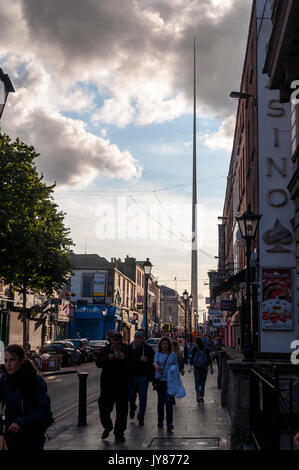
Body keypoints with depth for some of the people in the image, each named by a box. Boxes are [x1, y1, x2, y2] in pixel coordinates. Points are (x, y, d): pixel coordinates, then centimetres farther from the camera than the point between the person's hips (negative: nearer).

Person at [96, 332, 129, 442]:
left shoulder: (127, 350, -2)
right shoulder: (105, 350, 3)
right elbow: (98, 364, 0)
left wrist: (124, 358, -22)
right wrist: (107, 358, -16)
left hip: (122, 385, -1)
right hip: (107, 383, 1)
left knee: (122, 410, 5)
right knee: (104, 407, 0)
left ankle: (119, 434, 19)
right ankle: (107, 427, 26)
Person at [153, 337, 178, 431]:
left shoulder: (173, 354, 8)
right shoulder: (158, 354, 5)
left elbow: (176, 367, 11)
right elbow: (155, 363, -13)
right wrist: (157, 366, -36)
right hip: (160, 380, 1)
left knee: (169, 401, -9)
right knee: (160, 401, 9)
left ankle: (169, 423, -9)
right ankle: (160, 420, 24)